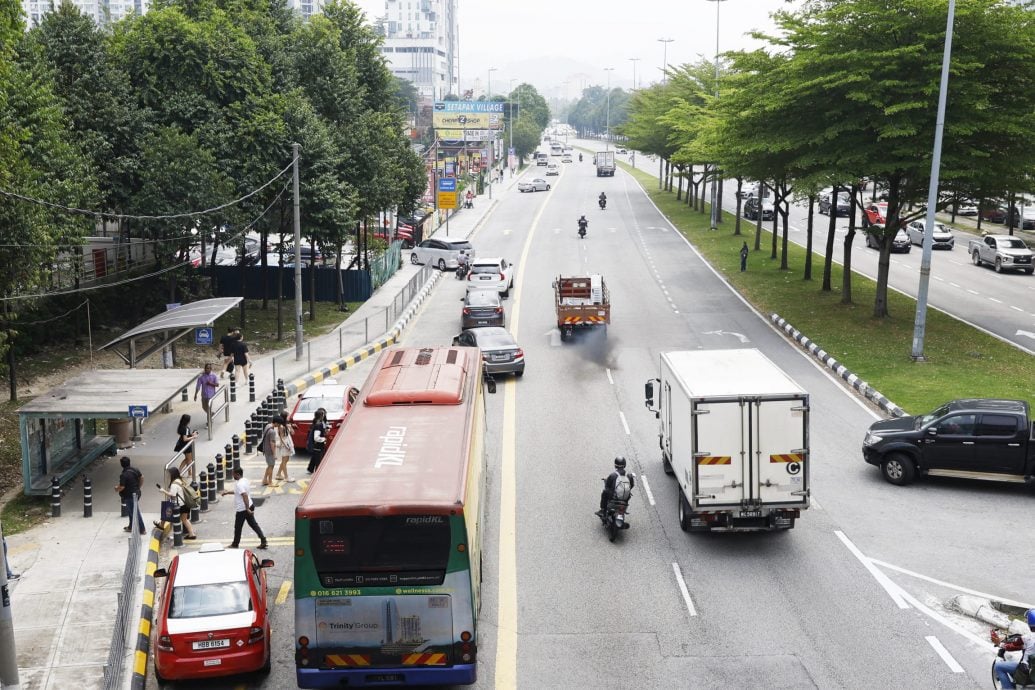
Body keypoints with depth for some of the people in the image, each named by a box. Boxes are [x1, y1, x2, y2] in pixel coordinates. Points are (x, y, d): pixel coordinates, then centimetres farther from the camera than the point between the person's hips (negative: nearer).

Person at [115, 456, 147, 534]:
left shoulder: (124, 475, -24)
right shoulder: (135, 470, -1)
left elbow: (122, 487, -22)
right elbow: (142, 478, 9)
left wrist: (117, 488, 0)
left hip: (130, 496, -8)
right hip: (137, 493, 8)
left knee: (135, 512, 2)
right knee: (131, 511, 24)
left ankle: (142, 529, 8)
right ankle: (131, 527, 36)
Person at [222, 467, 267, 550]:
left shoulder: (239, 484, -22)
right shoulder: (245, 480, 7)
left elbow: (245, 496, -31)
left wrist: (247, 509, -32)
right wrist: (228, 492, 29)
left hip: (242, 509, -9)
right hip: (249, 506, 9)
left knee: (238, 527, 9)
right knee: (253, 524, 13)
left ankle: (235, 544, 26)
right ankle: (263, 541, 8)